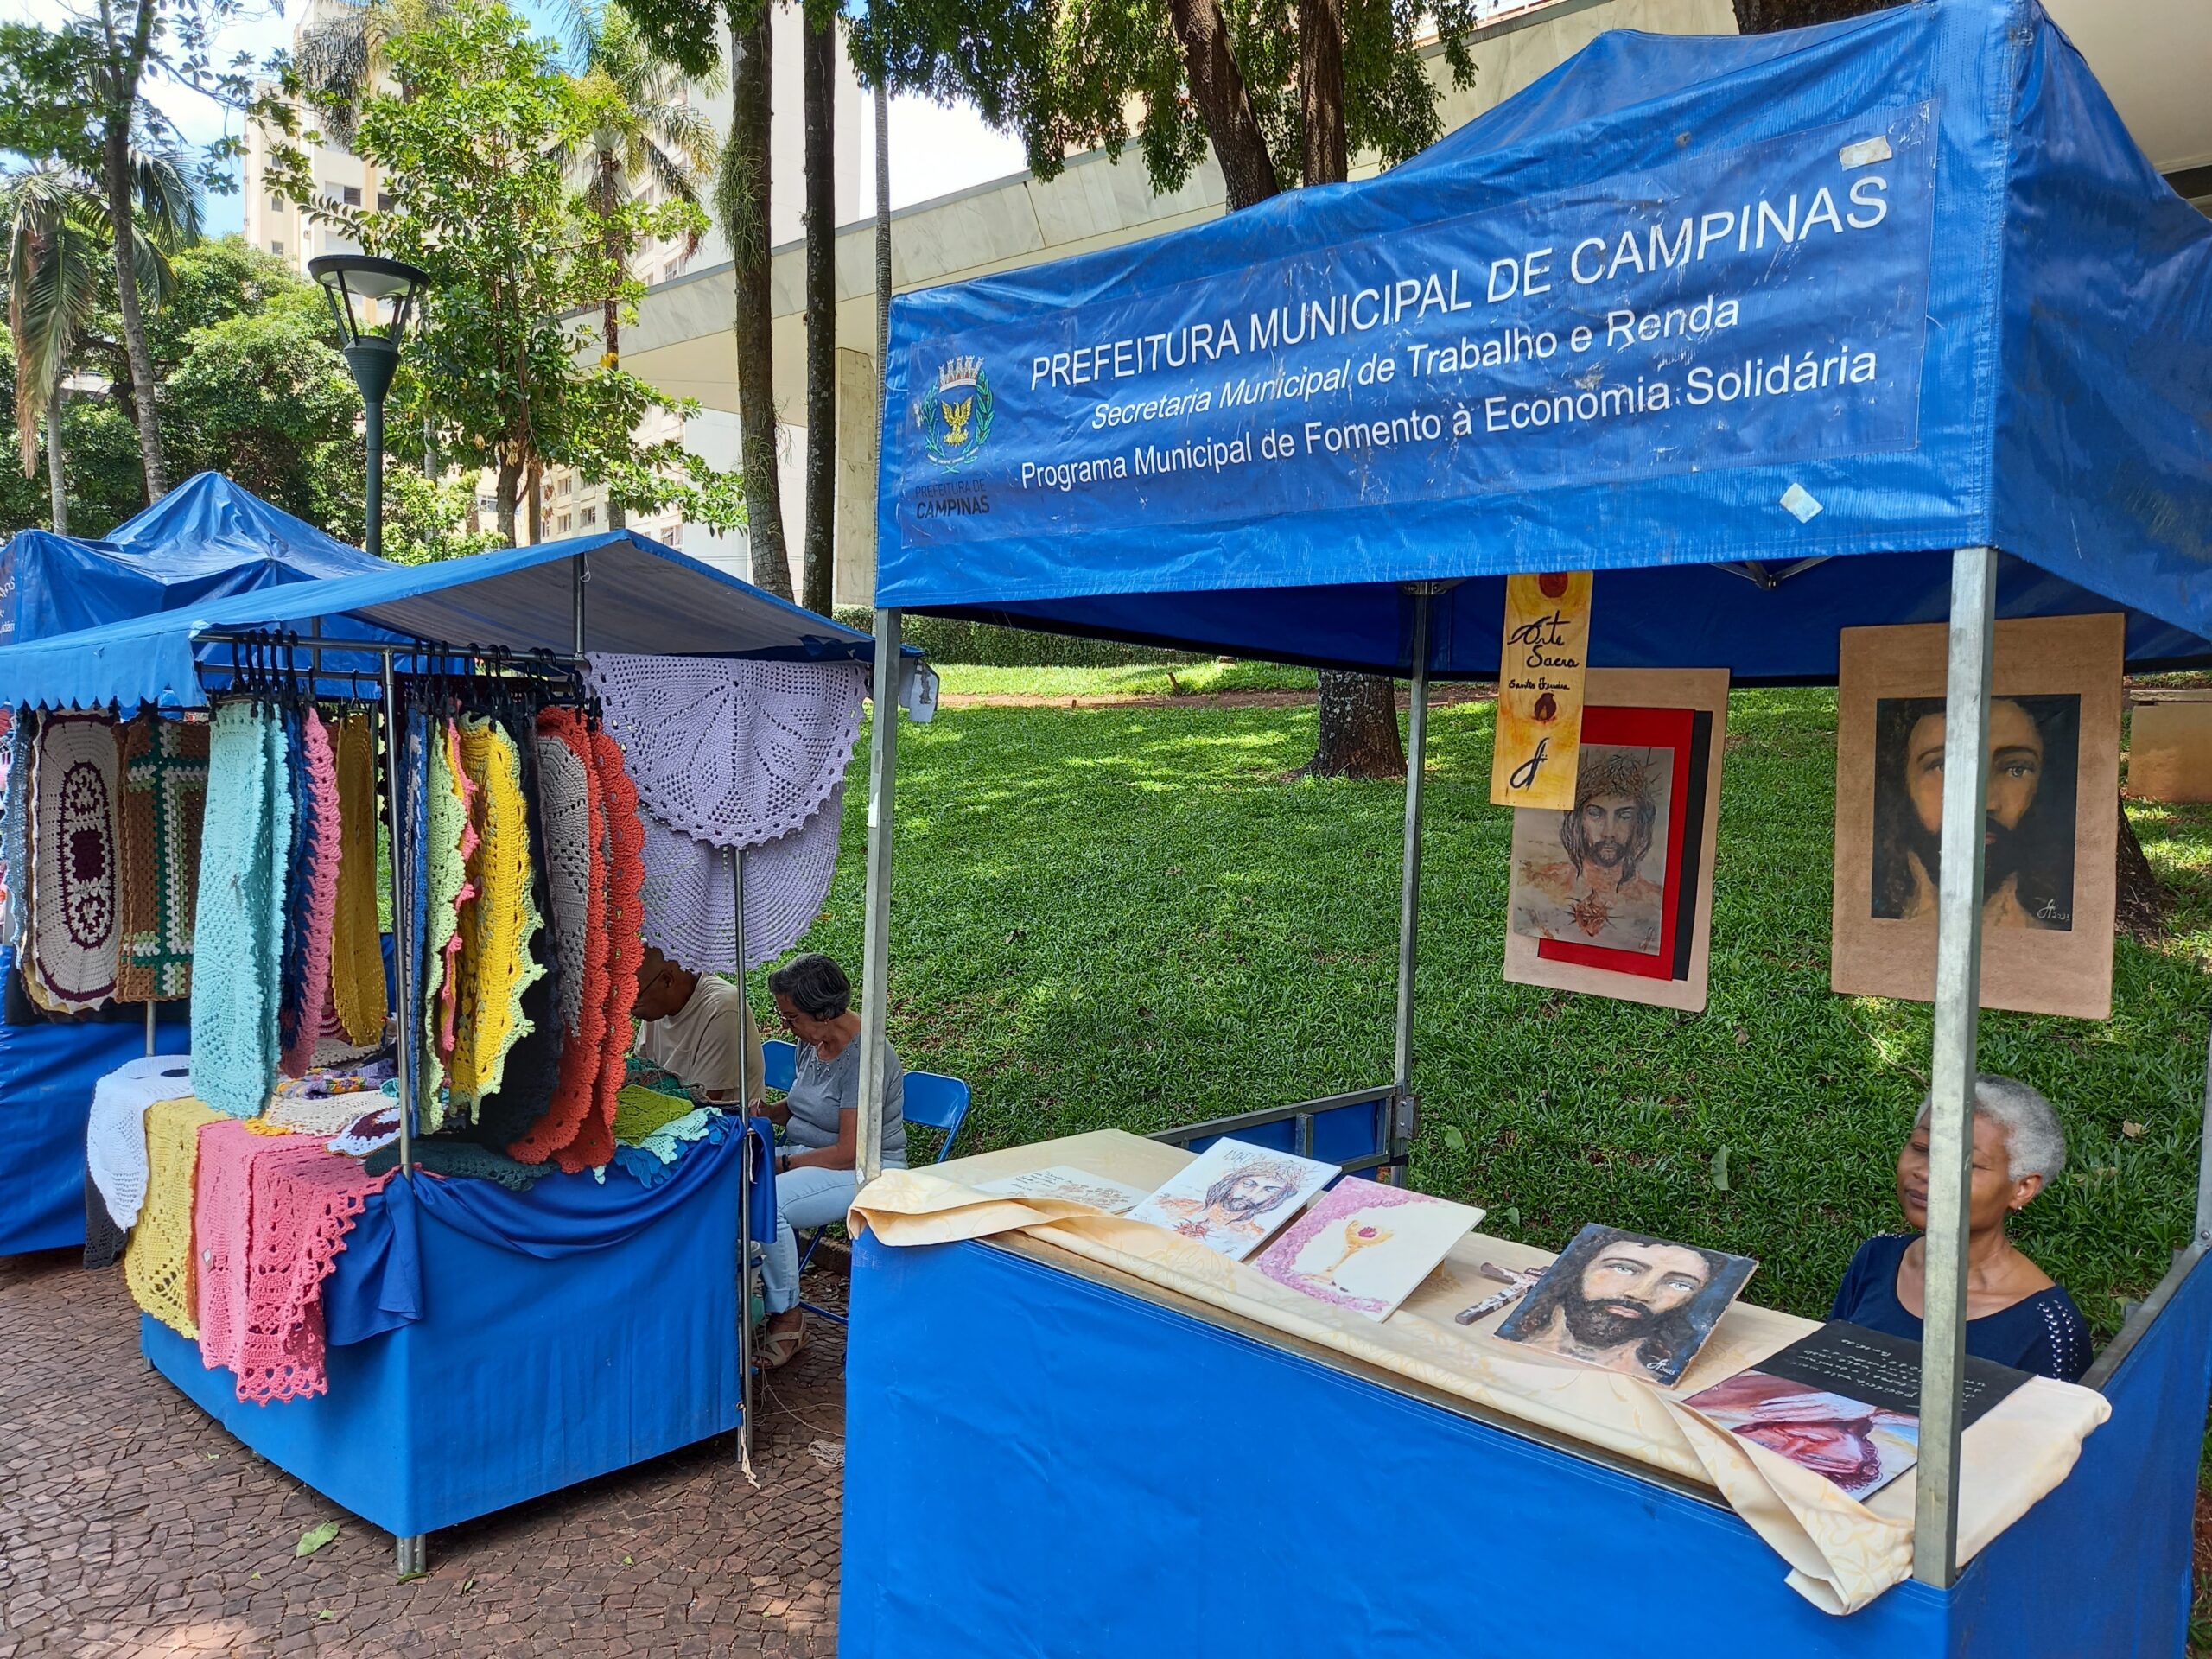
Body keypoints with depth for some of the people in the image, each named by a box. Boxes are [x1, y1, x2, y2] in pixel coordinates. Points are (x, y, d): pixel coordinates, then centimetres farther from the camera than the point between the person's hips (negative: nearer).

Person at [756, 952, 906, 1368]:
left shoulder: (865, 1057, -22)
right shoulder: (811, 1041, 4)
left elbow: (849, 1153, -23)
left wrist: (782, 1163, -17)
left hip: (865, 1171, -8)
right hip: (805, 1155, 8)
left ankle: (787, 1317, -11)